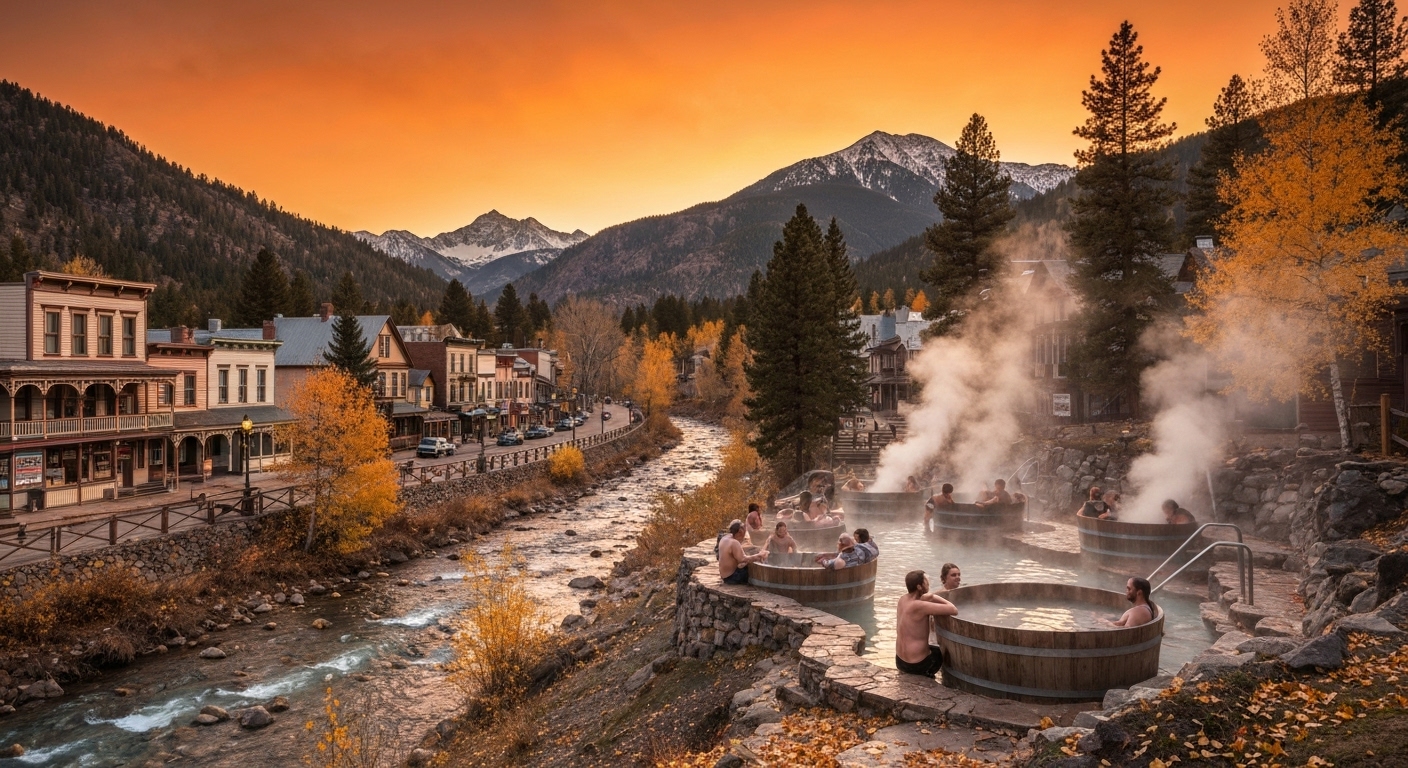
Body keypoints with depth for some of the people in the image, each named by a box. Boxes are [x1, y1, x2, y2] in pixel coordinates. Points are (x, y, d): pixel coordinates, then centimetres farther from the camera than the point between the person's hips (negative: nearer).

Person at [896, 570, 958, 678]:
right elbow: (954, 611, -24)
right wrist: (935, 598, -10)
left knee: (934, 649, 34)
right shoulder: (919, 605, -24)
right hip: (917, 665, -7)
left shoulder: (903, 600, 0)